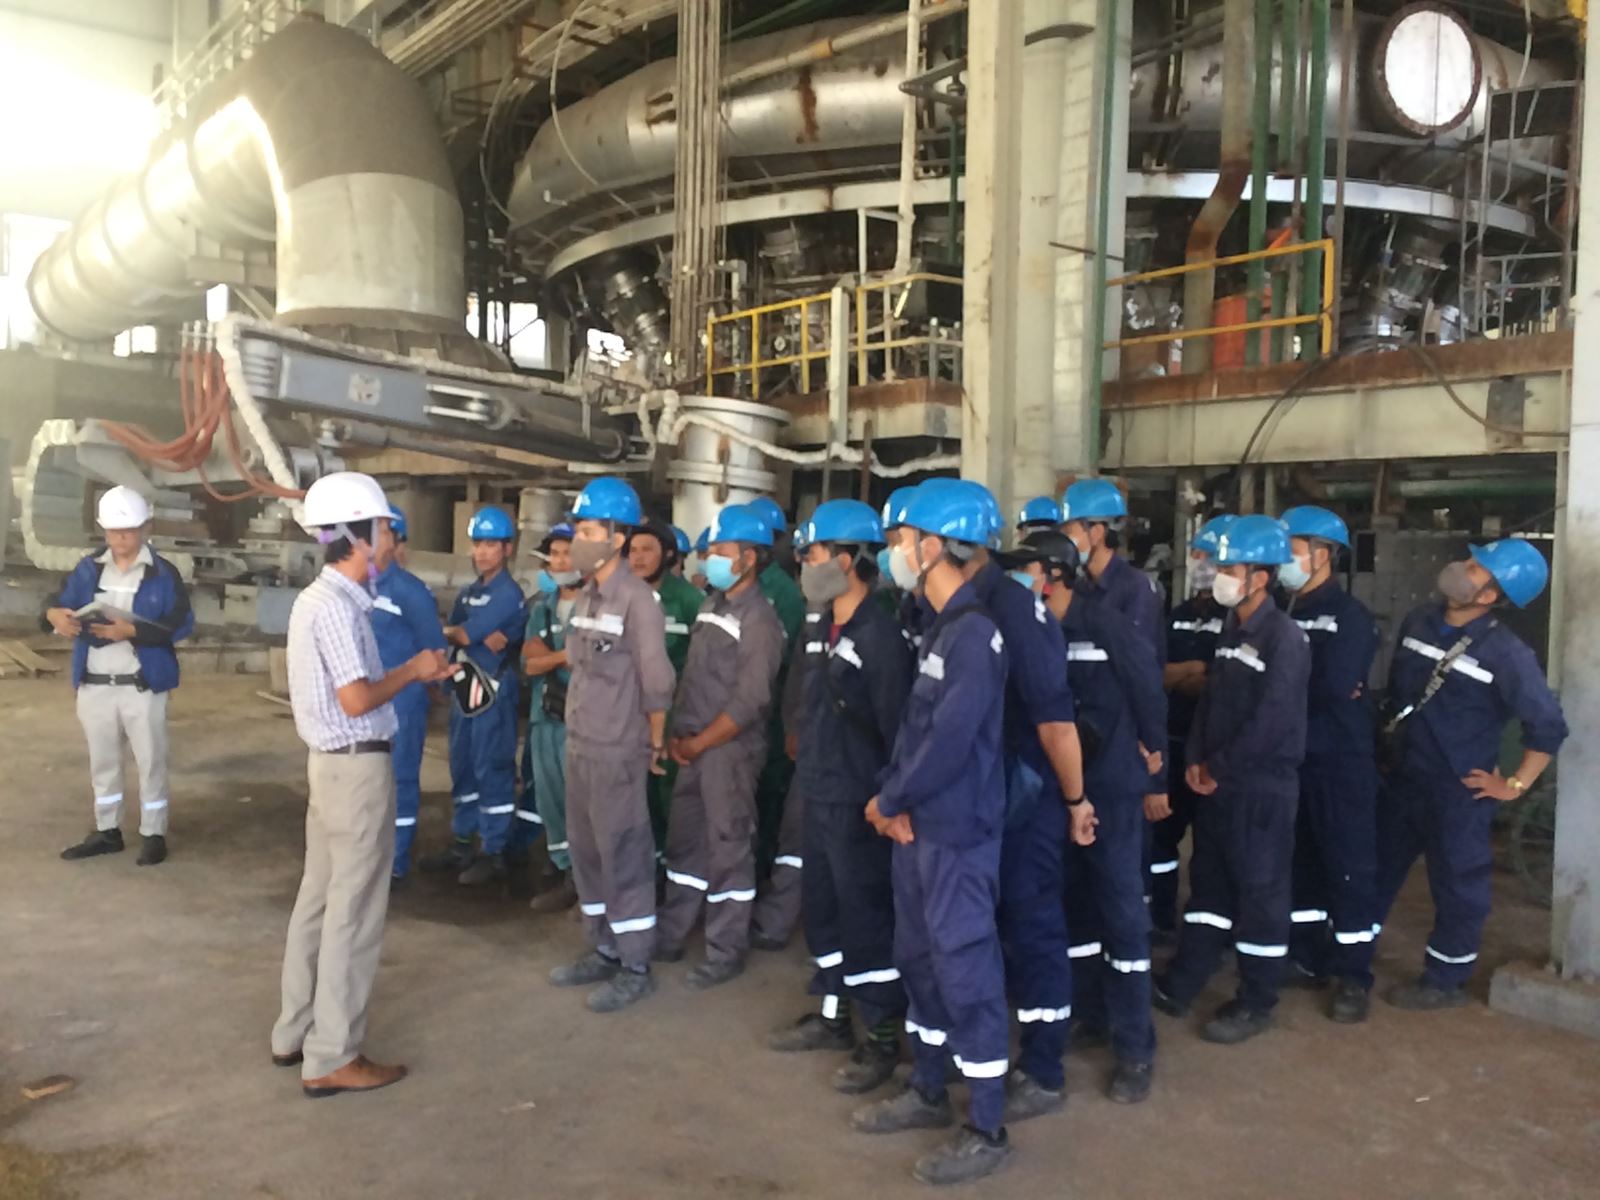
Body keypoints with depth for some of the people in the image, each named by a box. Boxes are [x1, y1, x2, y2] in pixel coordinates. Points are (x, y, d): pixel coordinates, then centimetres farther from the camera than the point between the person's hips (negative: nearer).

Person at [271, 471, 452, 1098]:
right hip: (358, 767, -10)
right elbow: (357, 700, -24)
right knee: (353, 911, 0)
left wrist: (412, 673, 9)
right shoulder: (337, 606, -19)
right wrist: (412, 670, -9)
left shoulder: (317, 599, 12)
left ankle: (295, 1033, 30)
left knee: (319, 899, 18)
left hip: (332, 762, 10)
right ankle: (331, 1057, 10)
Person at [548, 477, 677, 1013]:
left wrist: (655, 741, -6)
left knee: (623, 855, 0)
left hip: (617, 752, -8)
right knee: (585, 851, 16)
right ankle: (605, 950, 31)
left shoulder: (637, 598, -16)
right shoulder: (585, 595, 9)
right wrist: (579, 730, 13)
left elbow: (657, 680, -15)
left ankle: (636, 968, 13)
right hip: (578, 746, 9)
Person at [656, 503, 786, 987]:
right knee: (684, 841, 15)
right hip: (695, 747, 8)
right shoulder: (712, 605, 11)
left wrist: (698, 744, -13)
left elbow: (749, 702, -18)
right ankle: (669, 937, 28)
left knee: (728, 848, 2)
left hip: (730, 750, -8)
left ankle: (726, 954, 13)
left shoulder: (759, 620, -14)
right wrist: (677, 733, 4)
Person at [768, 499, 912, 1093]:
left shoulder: (880, 635, -17)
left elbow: (896, 727, -18)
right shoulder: (819, 629, 9)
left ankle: (882, 1038, 15)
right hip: (817, 797, 9)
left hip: (857, 803, -9)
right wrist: (804, 773, 17)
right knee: (820, 909, 17)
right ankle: (832, 1016, 33)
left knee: (867, 918, 1)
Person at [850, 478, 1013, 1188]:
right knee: (919, 959, 19)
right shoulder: (938, 625, 11)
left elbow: (949, 738, -23)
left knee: (966, 970, 0)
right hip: (918, 824, 10)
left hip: (956, 831, -9)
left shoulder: (974, 630, -19)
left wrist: (890, 799, -11)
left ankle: (988, 1131, 14)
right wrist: (892, 796, 0)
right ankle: (928, 1093, 35)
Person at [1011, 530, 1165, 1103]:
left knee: (1121, 907, -1)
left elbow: (1147, 686, -8)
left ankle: (1135, 1046, 9)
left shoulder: (1101, 621, -14)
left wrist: (1150, 750, 1)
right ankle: (1087, 1012, 32)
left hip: (1110, 784, -6)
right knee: (1071, 899, 15)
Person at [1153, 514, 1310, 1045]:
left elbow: (1270, 722, -20)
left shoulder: (1284, 637, -15)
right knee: (1208, 880, 15)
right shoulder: (1231, 628, 10)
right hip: (1217, 780, 8)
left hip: (1261, 784, -8)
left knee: (1260, 889, 3)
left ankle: (1255, 1003, 16)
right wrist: (1196, 760, 0)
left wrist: (1218, 768, -13)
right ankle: (1179, 986, 24)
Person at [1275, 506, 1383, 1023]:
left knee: (1349, 867, 2)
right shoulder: (1281, 611, 9)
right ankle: (1307, 956, 27)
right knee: (1298, 860, 14)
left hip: (1341, 760, -6)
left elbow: (1334, 689, -21)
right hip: (1290, 757, 6)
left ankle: (1353, 976, 11)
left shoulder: (1350, 616, -10)